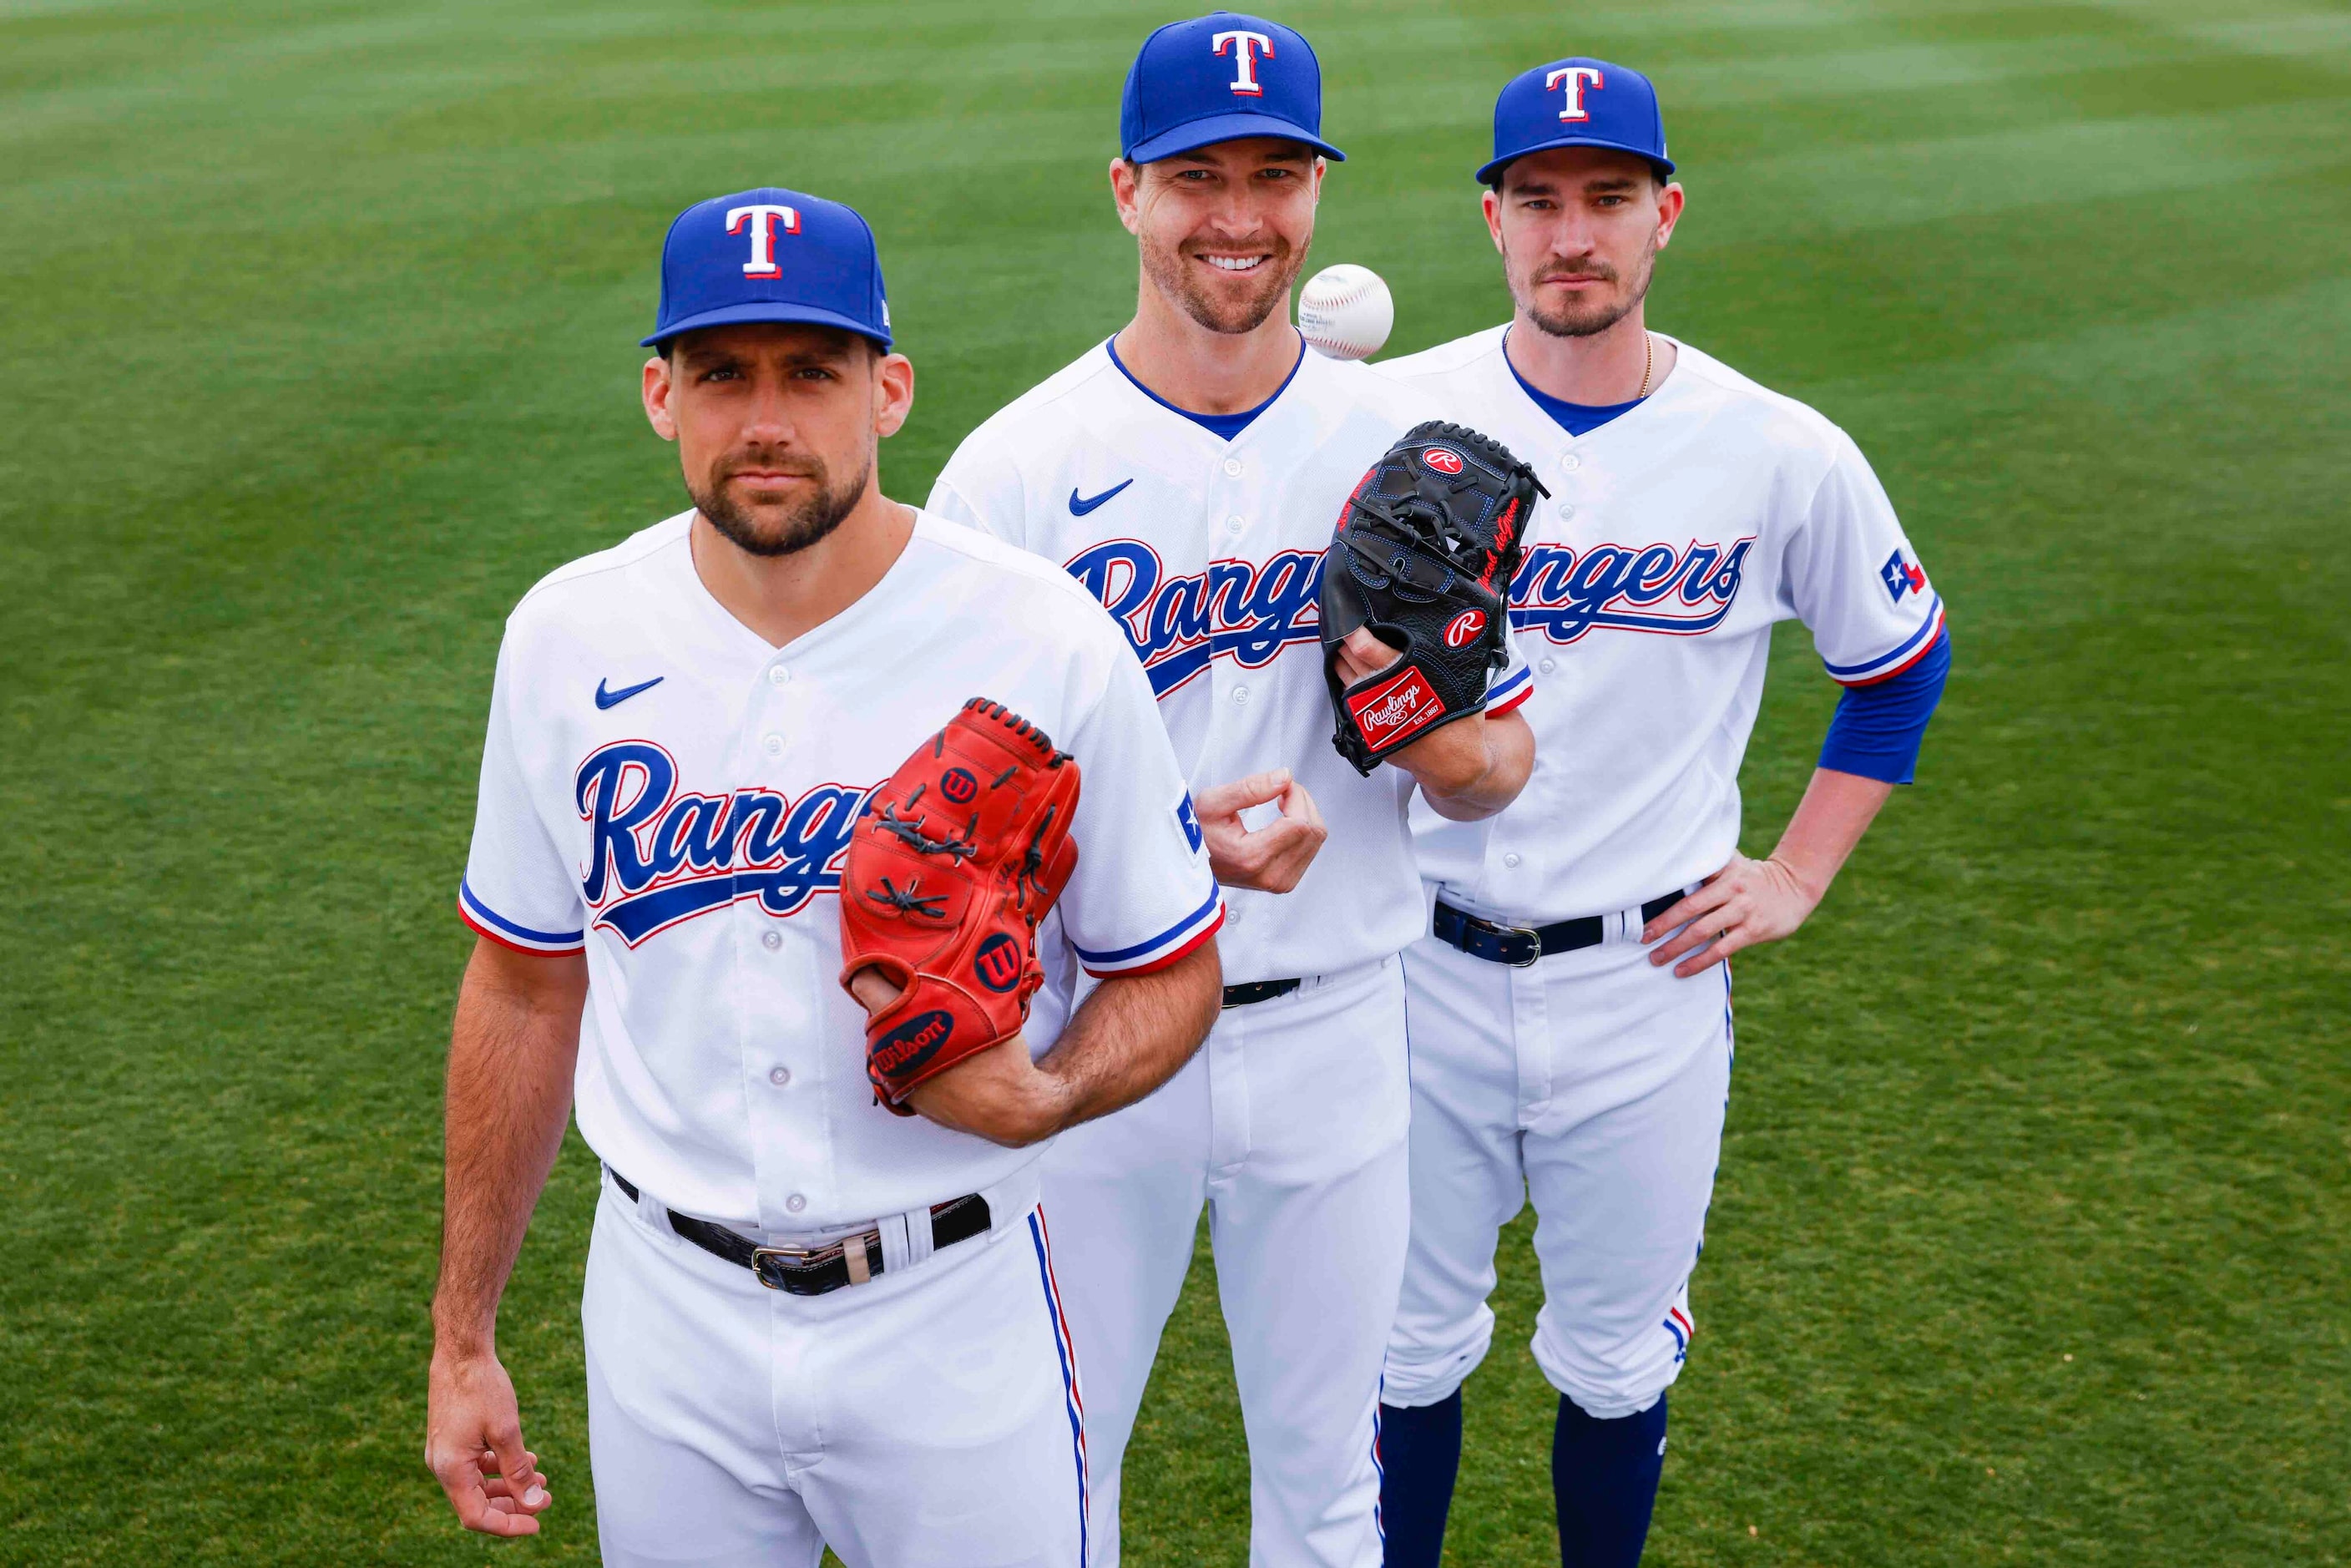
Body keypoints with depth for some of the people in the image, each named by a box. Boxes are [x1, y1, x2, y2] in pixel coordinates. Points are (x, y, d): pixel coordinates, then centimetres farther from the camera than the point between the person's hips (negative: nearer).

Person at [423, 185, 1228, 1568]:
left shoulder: (1049, 643, -13)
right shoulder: (569, 638, -4)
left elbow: (1171, 973, -3)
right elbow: (526, 988, 6)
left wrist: (1038, 1097, -25)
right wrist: (465, 1338, 8)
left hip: (956, 1311, -2)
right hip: (666, 1310, 2)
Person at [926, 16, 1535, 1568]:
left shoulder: (1404, 444, -1)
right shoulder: (1013, 467, -9)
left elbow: (1502, 768, 3)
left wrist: (1426, 720, -21)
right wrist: (1177, 836, -26)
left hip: (1336, 1032, 2)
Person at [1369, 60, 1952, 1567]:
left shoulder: (1785, 455, -6)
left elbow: (1903, 662, 10)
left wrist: (1795, 879, 5)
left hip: (1650, 981, 0)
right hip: (1422, 970, 0)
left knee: (1615, 1359, 15)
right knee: (1406, 1341, 14)